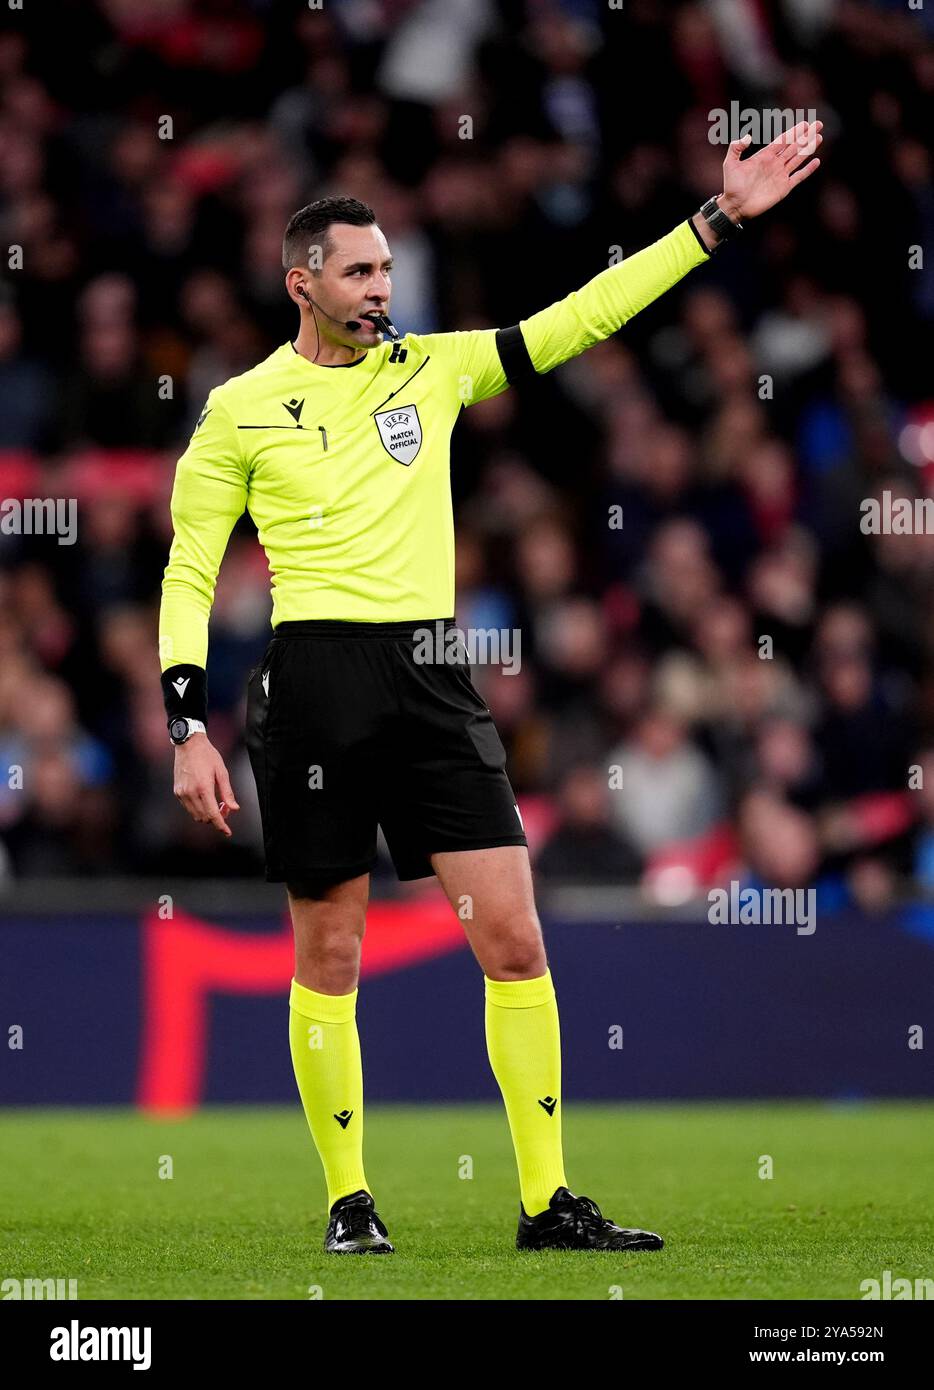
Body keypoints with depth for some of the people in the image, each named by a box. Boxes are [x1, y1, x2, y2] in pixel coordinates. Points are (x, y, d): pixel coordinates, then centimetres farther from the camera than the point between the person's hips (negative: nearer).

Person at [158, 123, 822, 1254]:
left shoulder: (431, 366, 10)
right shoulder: (240, 410, 1)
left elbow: (582, 316, 10)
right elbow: (187, 577, 4)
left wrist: (720, 218, 5)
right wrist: (188, 732, -5)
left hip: (433, 679, 3)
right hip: (314, 681, -3)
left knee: (513, 938, -4)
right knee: (328, 956, 1)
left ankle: (547, 1203, 1)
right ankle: (349, 1201, 15)